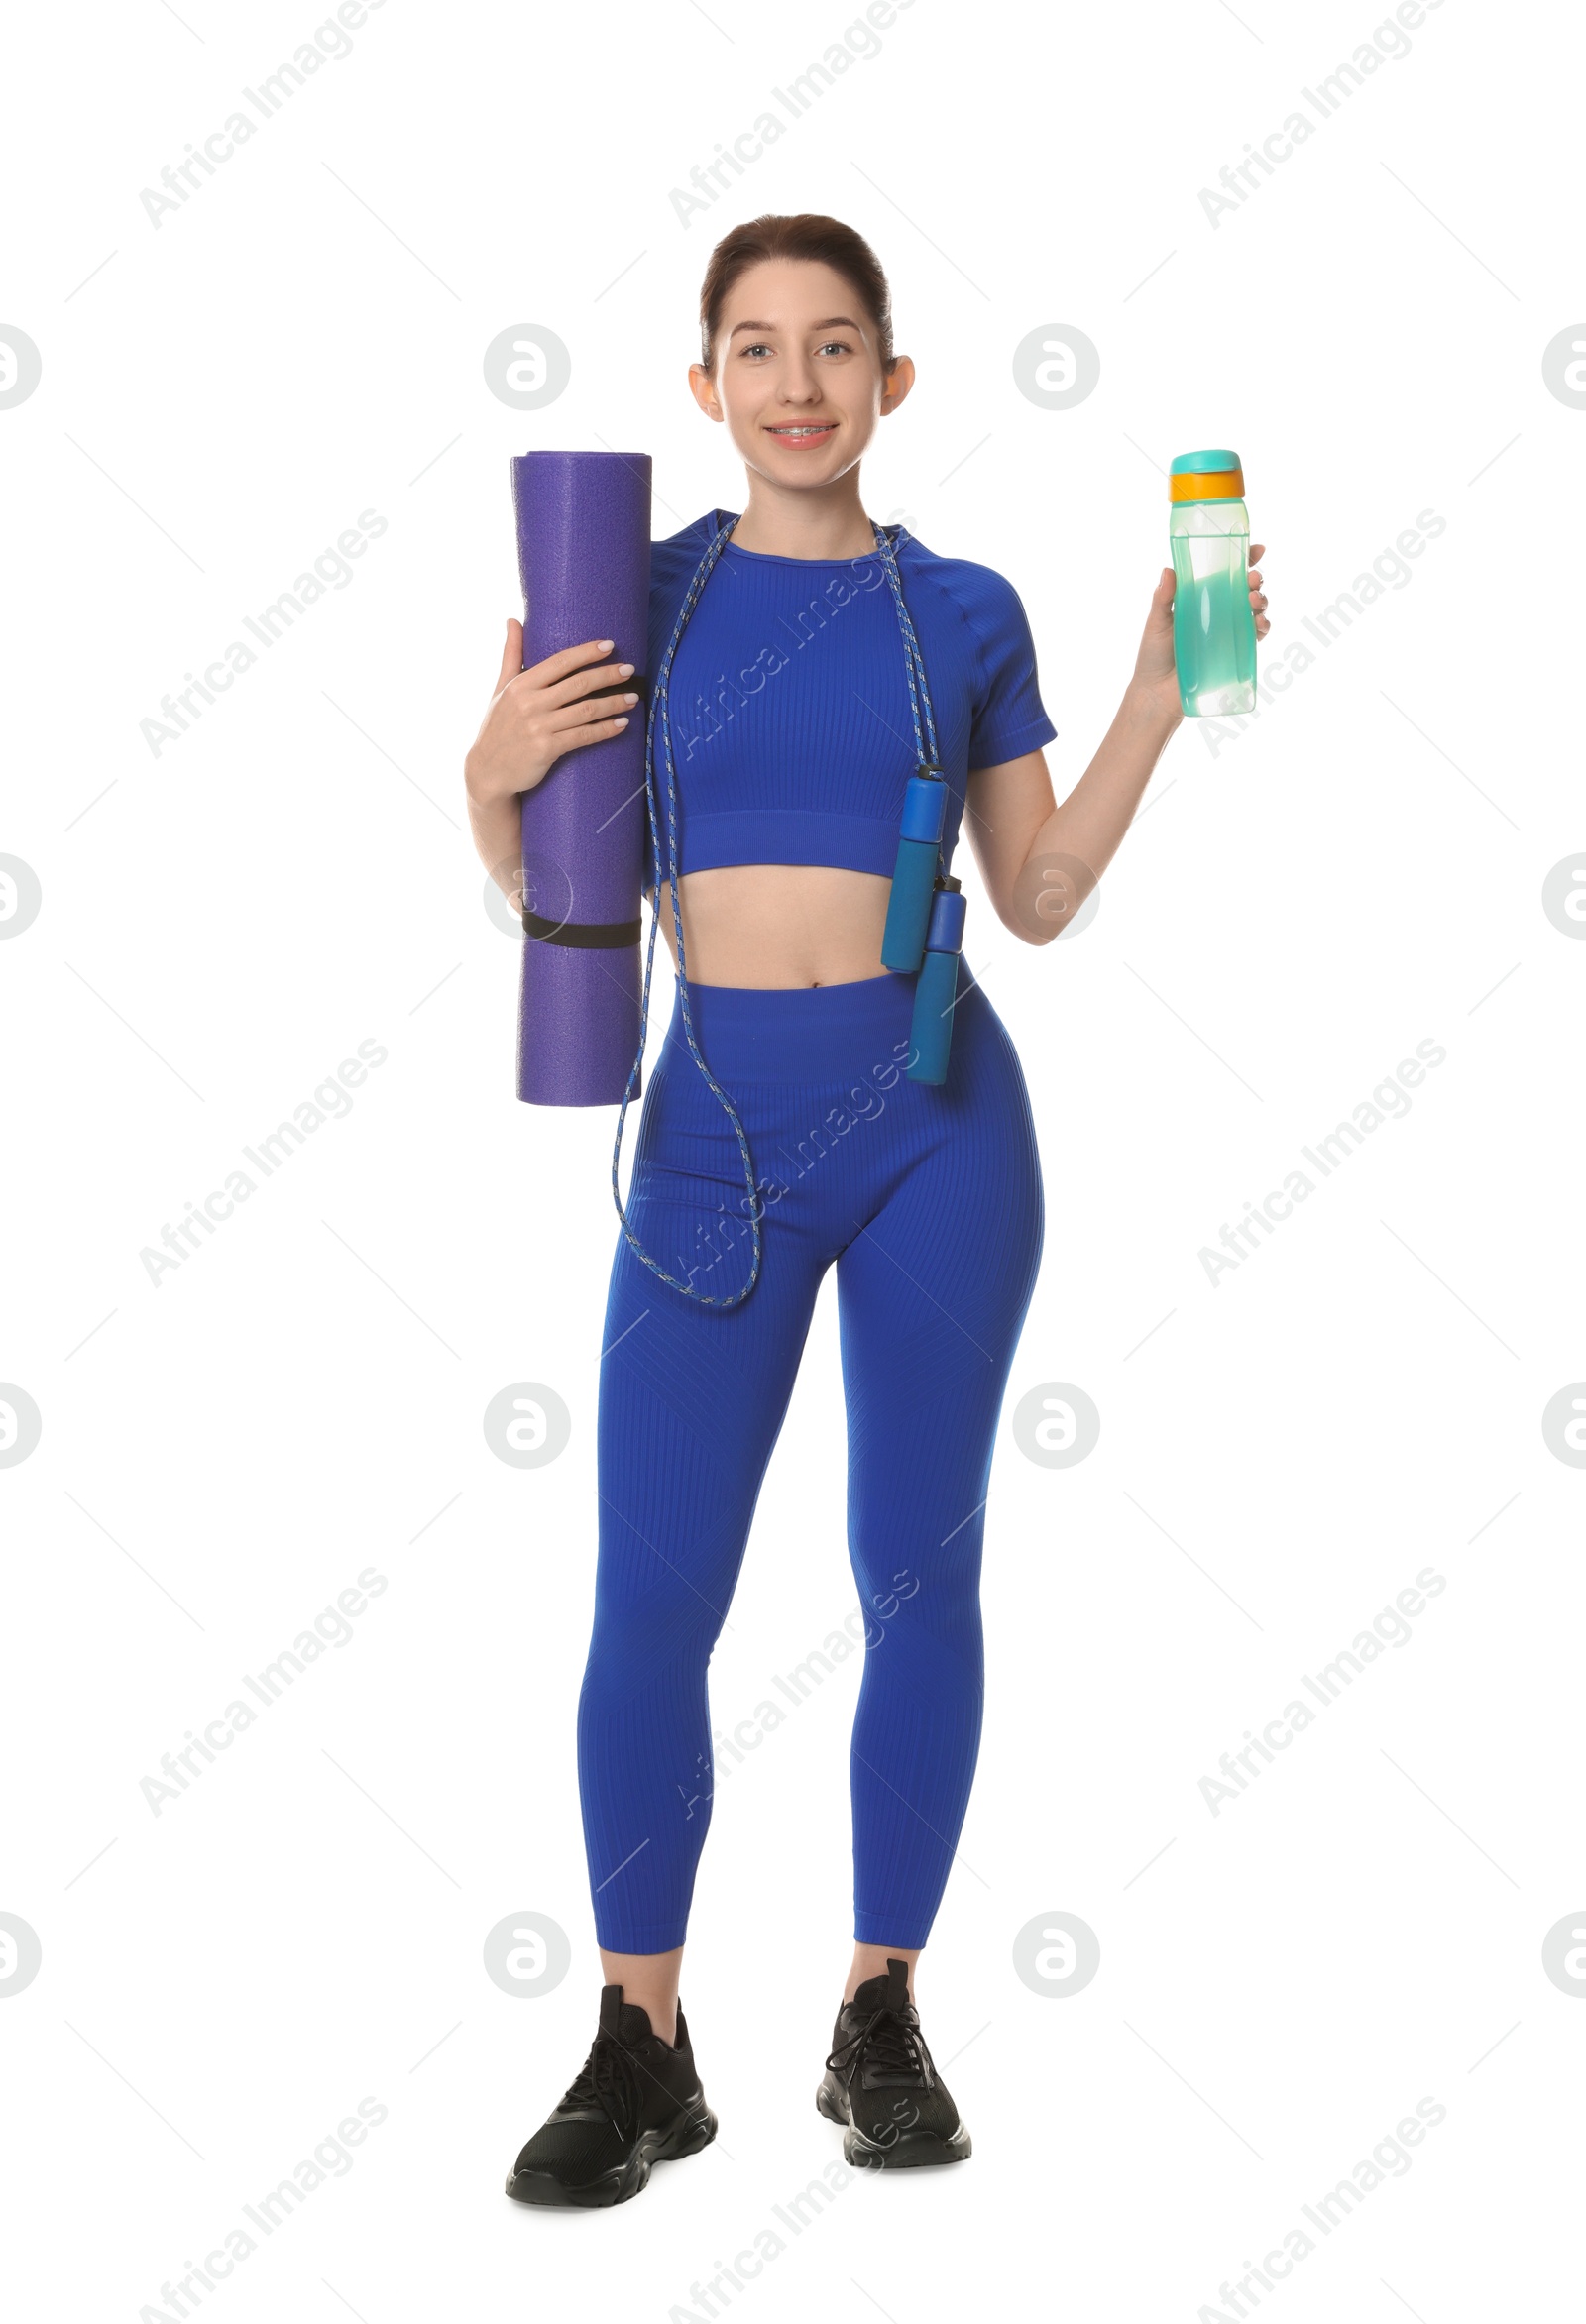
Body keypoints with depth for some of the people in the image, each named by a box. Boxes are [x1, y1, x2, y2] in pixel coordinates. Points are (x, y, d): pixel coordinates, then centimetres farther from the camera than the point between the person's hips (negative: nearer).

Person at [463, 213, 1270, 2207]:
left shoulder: (963, 610, 6)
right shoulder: (639, 594, 5)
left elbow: (1041, 898, 9)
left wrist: (1159, 690, 2)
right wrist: (494, 776, -11)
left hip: (938, 1120, 0)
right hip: (717, 1128, 0)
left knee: (919, 1576, 6)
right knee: (650, 1600, -3)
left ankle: (882, 2018, 20)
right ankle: (640, 2046, 11)